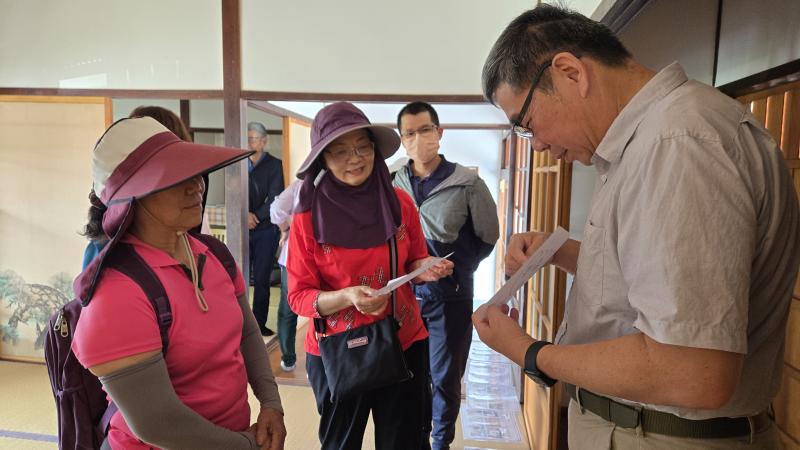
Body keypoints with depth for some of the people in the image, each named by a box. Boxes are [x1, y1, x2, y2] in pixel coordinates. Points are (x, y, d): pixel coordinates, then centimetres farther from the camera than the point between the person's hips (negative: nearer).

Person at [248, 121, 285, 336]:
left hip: (266, 230, -2)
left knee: (261, 279, 3)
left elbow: (275, 199, -6)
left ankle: (259, 323, 11)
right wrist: (245, 215, -12)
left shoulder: (274, 165, 2)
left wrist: (255, 217, -14)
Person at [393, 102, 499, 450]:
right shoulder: (392, 184, 0)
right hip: (404, 294, 2)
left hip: (450, 296, -2)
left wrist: (455, 269, -5)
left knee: (446, 378, 12)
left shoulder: (467, 183, -7)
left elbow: (488, 237, 0)